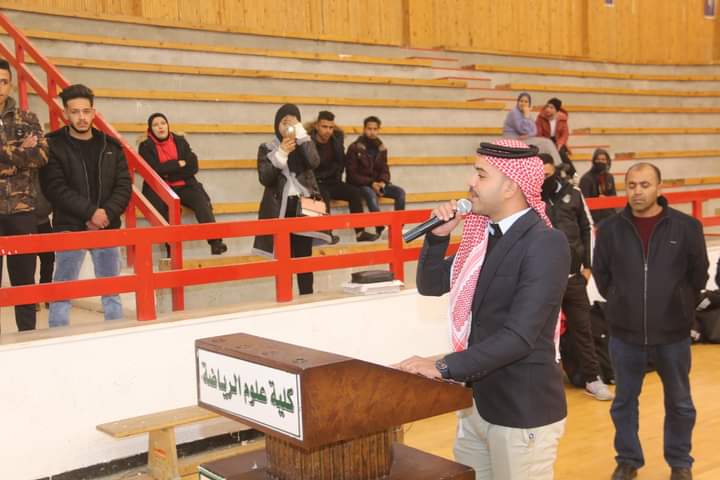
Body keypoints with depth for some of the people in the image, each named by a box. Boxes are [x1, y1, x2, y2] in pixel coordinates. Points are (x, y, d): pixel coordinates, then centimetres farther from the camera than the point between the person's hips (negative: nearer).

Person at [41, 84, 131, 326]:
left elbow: (124, 186, 2)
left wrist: (107, 213, -14)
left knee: (111, 291, 10)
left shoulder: (111, 146, 8)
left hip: (107, 229, 3)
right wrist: (91, 212, -19)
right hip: (69, 229, -3)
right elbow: (55, 188, -12)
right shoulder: (53, 145, -3)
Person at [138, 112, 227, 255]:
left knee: (202, 201, -26)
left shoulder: (180, 141, 10)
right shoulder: (146, 146, 4)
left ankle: (215, 242, -35)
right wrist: (178, 164, -8)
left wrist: (168, 171, -7)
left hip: (183, 185, 2)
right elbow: (154, 170, -11)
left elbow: (192, 166, 1)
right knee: (159, 206, -34)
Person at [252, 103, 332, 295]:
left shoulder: (305, 144, 8)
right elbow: (264, 178, -9)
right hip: (279, 208, -1)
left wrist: (301, 137, -15)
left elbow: (314, 162, -13)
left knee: (304, 256, 1)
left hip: (303, 206, 1)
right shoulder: (267, 148, 4)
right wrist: (281, 154, -17)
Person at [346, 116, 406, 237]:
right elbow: (352, 174, -11)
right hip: (360, 184, -5)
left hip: (377, 183, 6)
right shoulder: (355, 148, -8)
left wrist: (382, 182, -13)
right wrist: (371, 183, -21)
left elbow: (384, 170, 11)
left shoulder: (381, 148, 9)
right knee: (371, 194, -38)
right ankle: (381, 229, -42)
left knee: (400, 191, -17)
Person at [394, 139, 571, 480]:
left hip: (523, 410, -7)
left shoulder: (546, 243, -19)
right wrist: (439, 235, -4)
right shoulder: (484, 235, 5)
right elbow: (430, 285, 12)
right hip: (476, 402, 7)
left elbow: (519, 335, -25)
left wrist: (444, 367, -25)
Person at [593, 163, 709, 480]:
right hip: (624, 332, 1)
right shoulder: (610, 228, -5)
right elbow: (601, 274, 8)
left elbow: (699, 274, 4)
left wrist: (678, 306, 8)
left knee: (679, 402, 14)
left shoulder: (686, 227, -7)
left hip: (673, 332, -1)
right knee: (624, 400, 13)